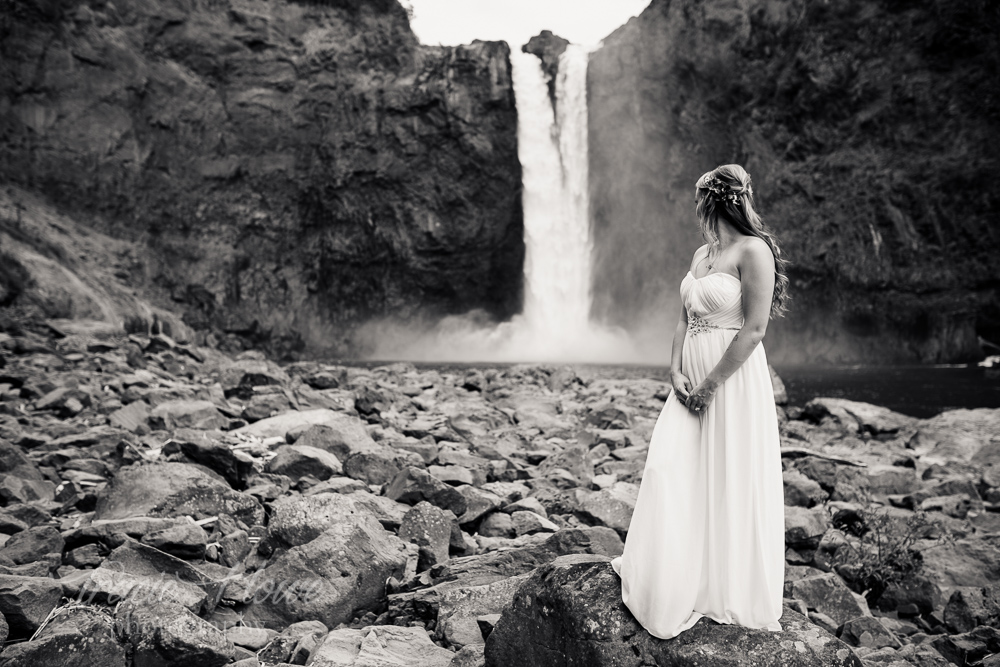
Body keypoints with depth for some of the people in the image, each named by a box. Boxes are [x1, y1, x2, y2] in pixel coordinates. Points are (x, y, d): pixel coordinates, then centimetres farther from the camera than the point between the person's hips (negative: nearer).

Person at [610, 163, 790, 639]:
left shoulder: (753, 251, -12)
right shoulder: (701, 254, 13)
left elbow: (754, 329, -17)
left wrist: (711, 384, -16)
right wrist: (676, 371, -1)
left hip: (733, 382, -8)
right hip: (692, 380, 8)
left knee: (729, 485, 2)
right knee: (671, 473, 5)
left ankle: (730, 596, 17)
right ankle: (672, 585, 18)